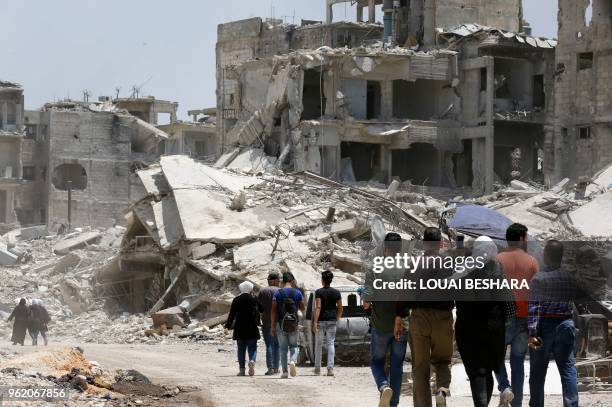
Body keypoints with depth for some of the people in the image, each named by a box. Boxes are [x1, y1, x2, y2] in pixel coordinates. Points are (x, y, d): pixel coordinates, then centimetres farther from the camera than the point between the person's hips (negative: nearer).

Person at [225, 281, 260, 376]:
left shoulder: (236, 300, -1)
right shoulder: (253, 300, -4)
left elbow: (231, 315, -2)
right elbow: (257, 314, -2)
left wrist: (227, 326, 2)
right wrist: (257, 323, 14)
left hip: (239, 329, 1)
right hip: (251, 329, -1)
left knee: (241, 350, 8)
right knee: (252, 348, 4)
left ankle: (242, 369, 5)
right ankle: (252, 361, -24)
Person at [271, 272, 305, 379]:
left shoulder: (277, 293, -2)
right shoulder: (297, 293, -1)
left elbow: (273, 310, -6)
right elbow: (303, 308, 7)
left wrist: (272, 326, -4)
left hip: (280, 323, 0)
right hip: (293, 324, 0)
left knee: (283, 348, 7)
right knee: (293, 346, 14)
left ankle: (285, 372, 4)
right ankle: (293, 361, -15)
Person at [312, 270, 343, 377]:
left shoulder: (319, 292, -8)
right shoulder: (336, 293, 3)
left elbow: (318, 307, -16)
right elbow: (340, 308, 6)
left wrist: (315, 322, -19)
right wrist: (337, 319, 21)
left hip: (321, 320, -2)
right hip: (332, 320, 2)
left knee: (318, 344, 9)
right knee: (331, 343, 1)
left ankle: (317, 368, 15)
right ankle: (330, 368, -11)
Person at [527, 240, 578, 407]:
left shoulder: (538, 279, -11)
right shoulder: (571, 278, 1)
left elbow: (534, 308, -15)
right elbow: (574, 304, 9)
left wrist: (532, 333, -18)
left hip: (544, 325, -3)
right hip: (566, 323, 3)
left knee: (538, 371, 8)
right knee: (568, 368, 1)